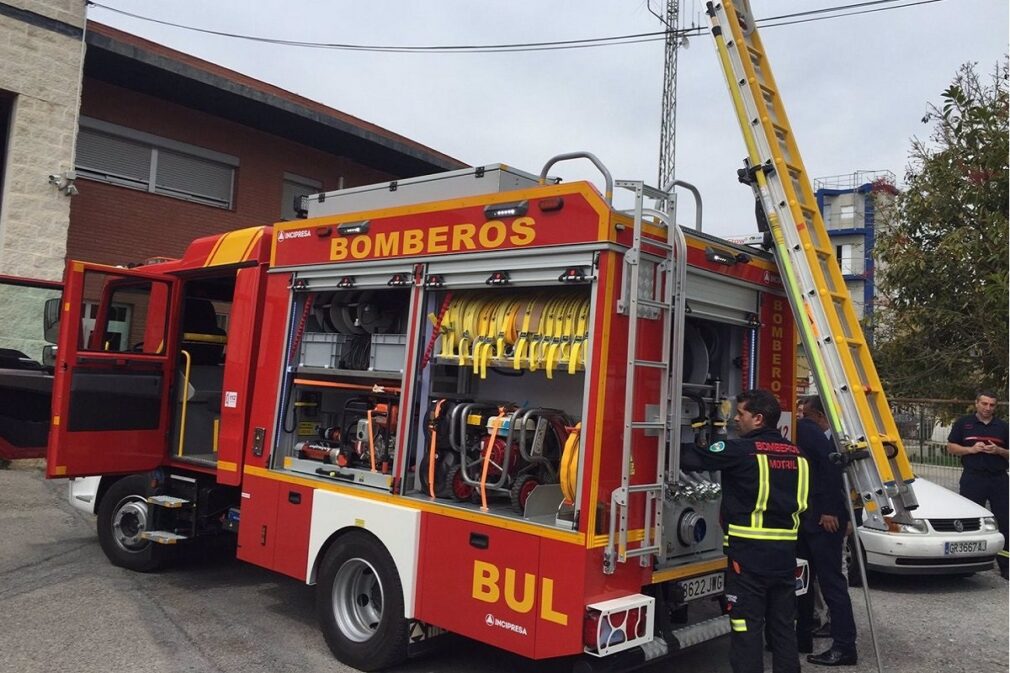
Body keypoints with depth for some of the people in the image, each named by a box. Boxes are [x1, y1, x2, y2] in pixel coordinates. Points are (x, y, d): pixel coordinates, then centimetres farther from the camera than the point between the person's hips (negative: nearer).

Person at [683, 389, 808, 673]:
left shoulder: (741, 450, -12)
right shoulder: (794, 454, 11)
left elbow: (691, 458, -12)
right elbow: (800, 501, 17)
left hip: (750, 551, -7)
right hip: (785, 550, 7)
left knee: (747, 626, -1)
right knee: (783, 624, 16)